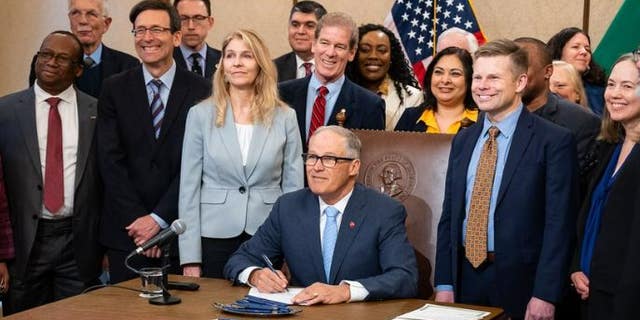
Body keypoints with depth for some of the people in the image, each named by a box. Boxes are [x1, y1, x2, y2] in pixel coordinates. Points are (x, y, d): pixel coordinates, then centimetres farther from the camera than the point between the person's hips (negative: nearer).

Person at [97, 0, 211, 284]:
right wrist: (137, 218, -9)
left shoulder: (200, 91, 0)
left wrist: (158, 218, -10)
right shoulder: (115, 89, 5)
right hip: (125, 229, 1)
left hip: (180, 227, -1)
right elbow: (110, 160, -1)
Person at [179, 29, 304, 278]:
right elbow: (189, 186, 1)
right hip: (215, 237, 0)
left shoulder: (284, 117, 3)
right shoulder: (201, 114, 2)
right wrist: (190, 258, -5)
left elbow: (293, 186, 5)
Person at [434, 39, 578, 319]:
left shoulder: (554, 141, -7)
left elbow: (559, 223, -11)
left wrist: (545, 295, -15)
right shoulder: (463, 140, 10)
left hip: (519, 284, -5)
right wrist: (444, 285, 4)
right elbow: (449, 215, 11)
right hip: (464, 278, 5)